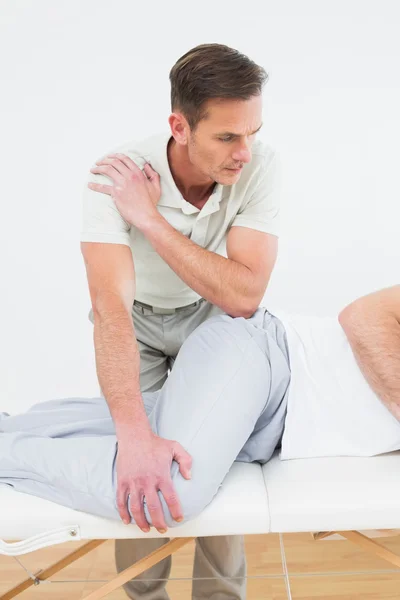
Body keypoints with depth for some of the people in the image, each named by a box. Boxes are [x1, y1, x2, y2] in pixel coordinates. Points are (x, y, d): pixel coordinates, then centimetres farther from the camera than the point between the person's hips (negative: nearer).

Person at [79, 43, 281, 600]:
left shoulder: (260, 165, -29)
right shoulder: (117, 178, -35)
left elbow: (243, 296, -35)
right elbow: (112, 306, -45)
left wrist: (150, 219, -40)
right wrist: (134, 436, -57)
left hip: (207, 313, 2)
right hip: (136, 319, -1)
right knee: (139, 472, -6)